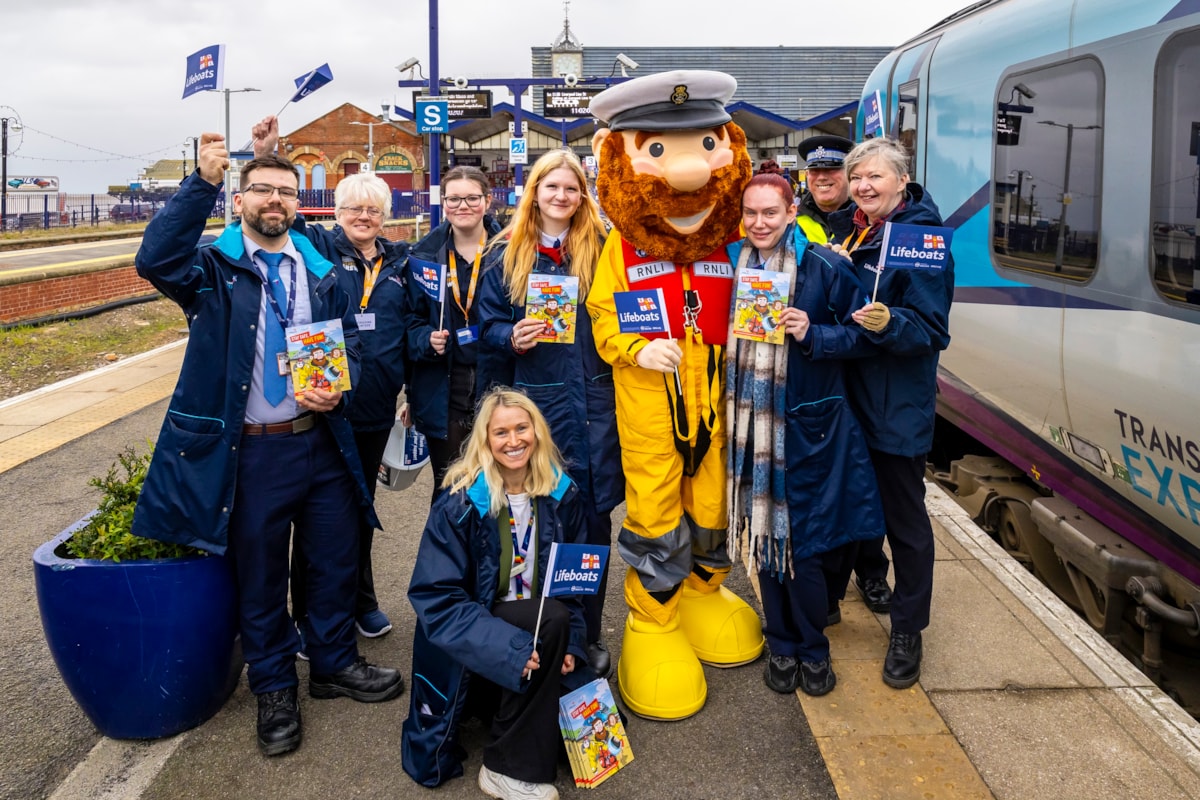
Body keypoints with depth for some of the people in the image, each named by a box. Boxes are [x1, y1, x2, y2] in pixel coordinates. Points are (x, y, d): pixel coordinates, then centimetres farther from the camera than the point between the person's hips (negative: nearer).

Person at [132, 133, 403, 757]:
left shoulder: (319, 272, 9)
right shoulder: (213, 269, -3)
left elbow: (351, 342, 12)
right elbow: (155, 260, -24)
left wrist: (336, 387, -10)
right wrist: (203, 182, -31)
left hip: (322, 442, 4)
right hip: (247, 452, -3)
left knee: (335, 558, 15)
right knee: (259, 575, 10)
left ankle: (335, 663, 37)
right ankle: (274, 687, 30)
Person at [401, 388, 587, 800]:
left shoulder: (562, 494, -3)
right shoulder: (459, 505, -16)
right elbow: (437, 601, -19)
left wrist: (570, 645, -11)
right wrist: (511, 647, -31)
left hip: (538, 631, 5)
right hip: (472, 651, -4)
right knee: (551, 618, -32)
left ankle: (516, 703, 16)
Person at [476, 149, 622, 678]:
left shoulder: (601, 248, 6)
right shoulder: (506, 254, 7)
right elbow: (489, 322, 9)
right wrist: (511, 337, -10)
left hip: (595, 401, 0)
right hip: (535, 402, 0)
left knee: (593, 517, 5)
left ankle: (589, 634, 20)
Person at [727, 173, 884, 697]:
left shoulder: (825, 267, -7)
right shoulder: (734, 264, 5)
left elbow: (857, 335, -3)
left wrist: (812, 334, -19)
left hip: (808, 423, -3)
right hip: (751, 423, 4)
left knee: (805, 541, 0)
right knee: (764, 533, 9)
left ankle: (813, 650, 22)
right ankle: (781, 647, 27)